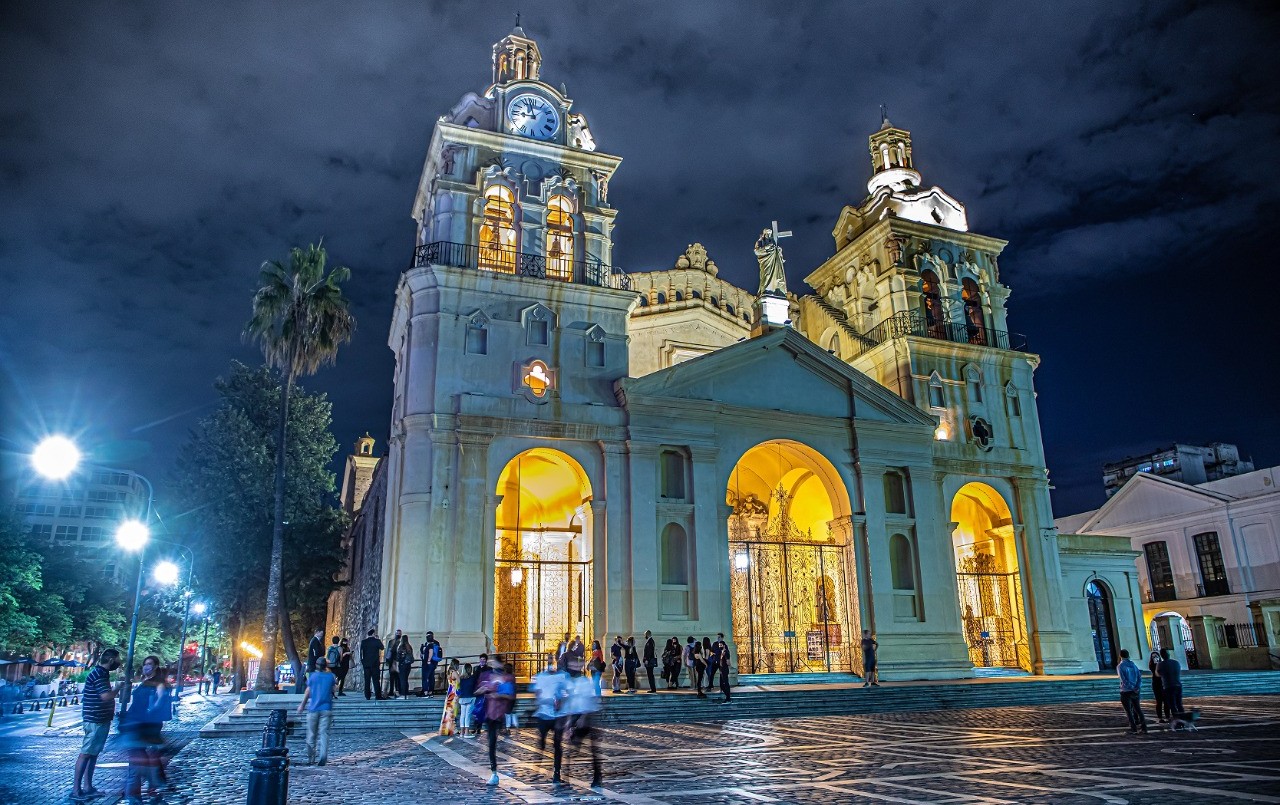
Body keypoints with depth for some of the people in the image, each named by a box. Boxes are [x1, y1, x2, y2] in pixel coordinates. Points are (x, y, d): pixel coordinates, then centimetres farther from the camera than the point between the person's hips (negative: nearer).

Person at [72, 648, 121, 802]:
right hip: (95, 721, -10)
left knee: (93, 754, 12)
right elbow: (106, 696, -24)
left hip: (100, 720, 10)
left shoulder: (102, 673, 14)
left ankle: (88, 787, 18)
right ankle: (76, 790, -2)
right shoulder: (99, 674, -18)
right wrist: (118, 687, -11)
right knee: (85, 754, -5)